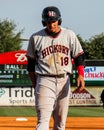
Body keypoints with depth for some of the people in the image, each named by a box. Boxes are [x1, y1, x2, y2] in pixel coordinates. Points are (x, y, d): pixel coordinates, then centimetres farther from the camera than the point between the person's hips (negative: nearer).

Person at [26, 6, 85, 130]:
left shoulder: (69, 35, 5)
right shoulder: (35, 38, 1)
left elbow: (79, 57, 6)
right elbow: (31, 63, 7)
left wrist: (80, 75, -9)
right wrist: (35, 85, 6)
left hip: (64, 81, 3)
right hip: (44, 81, -3)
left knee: (61, 120, 9)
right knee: (43, 119, -15)